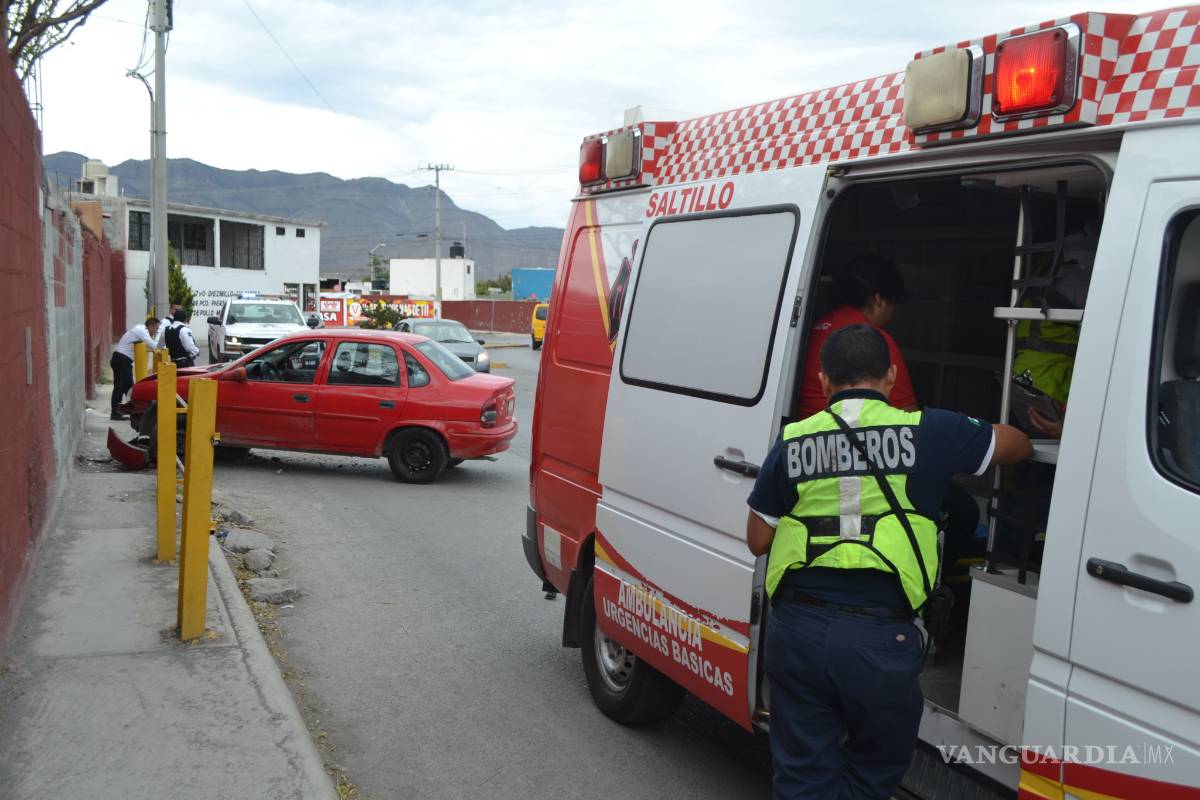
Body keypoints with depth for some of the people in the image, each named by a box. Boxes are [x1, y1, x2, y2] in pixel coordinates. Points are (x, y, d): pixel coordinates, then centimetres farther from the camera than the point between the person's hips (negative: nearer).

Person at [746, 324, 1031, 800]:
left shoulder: (792, 442, 4)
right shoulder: (927, 431, 0)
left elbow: (758, 540, 11)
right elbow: (1018, 447, 18)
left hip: (797, 629, 2)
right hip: (879, 635, -2)